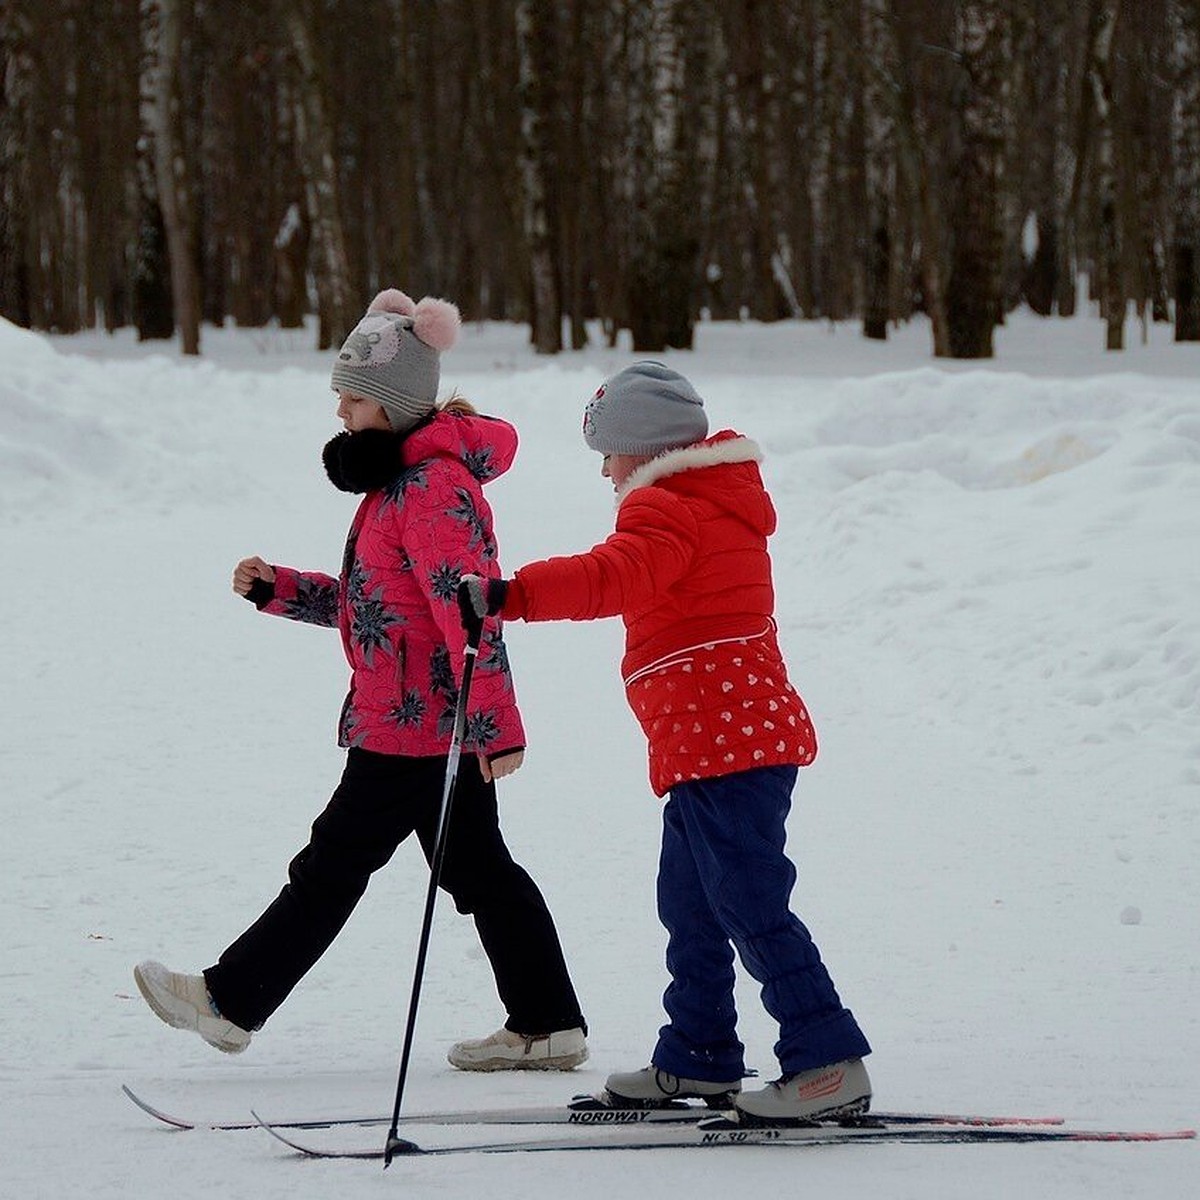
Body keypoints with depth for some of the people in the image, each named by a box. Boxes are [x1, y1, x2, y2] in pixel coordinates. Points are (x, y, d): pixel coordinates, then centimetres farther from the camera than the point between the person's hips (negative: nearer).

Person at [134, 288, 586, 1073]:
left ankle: (232, 1002, 8)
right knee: (478, 866, 12)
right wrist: (277, 589, 12)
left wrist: (495, 724, -28)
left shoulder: (435, 486, -18)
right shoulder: (401, 479, 15)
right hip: (447, 727, 10)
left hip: (415, 724, -10)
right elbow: (369, 602, 22)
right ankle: (547, 1025, 15)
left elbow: (470, 610, -24)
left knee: (334, 862, -1)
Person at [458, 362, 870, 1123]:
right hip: (744, 736, 11)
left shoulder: (666, 510, -12)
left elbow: (615, 577, -32)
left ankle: (829, 1063, -14)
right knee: (690, 905, 18)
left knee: (751, 904, -11)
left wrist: (507, 596, -43)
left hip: (723, 742, -11)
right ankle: (698, 1058, 26)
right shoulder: (723, 502, 19)